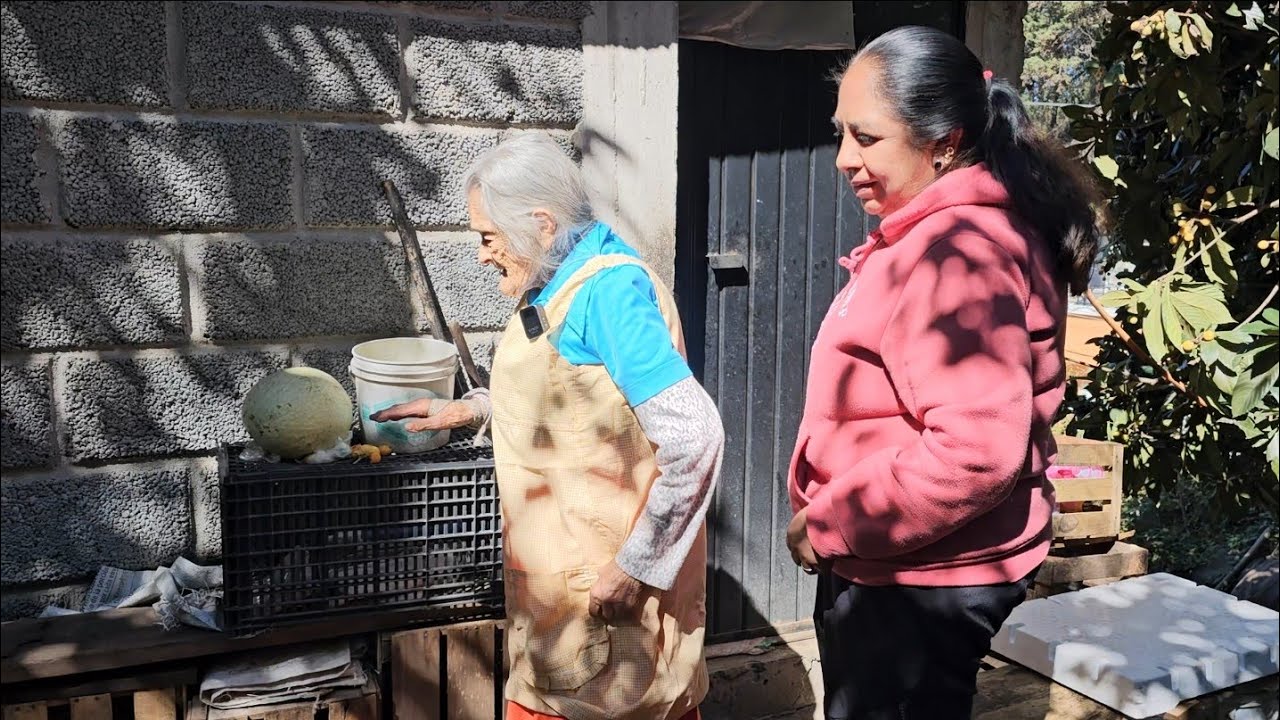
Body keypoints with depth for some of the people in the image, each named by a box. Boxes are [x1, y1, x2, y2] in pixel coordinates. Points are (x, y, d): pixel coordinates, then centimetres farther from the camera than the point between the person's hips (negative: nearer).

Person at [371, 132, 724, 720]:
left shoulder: (608, 289, -21)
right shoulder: (562, 285, 9)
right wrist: (472, 409, 16)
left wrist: (635, 567, -22)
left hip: (609, 586, -9)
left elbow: (694, 436, -28)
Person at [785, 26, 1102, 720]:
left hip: (920, 581, -10)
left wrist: (831, 524, -21)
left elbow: (976, 450, -32)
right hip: (893, 566, 10)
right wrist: (829, 510, 12)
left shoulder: (957, 252, -23)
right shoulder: (932, 236, 10)